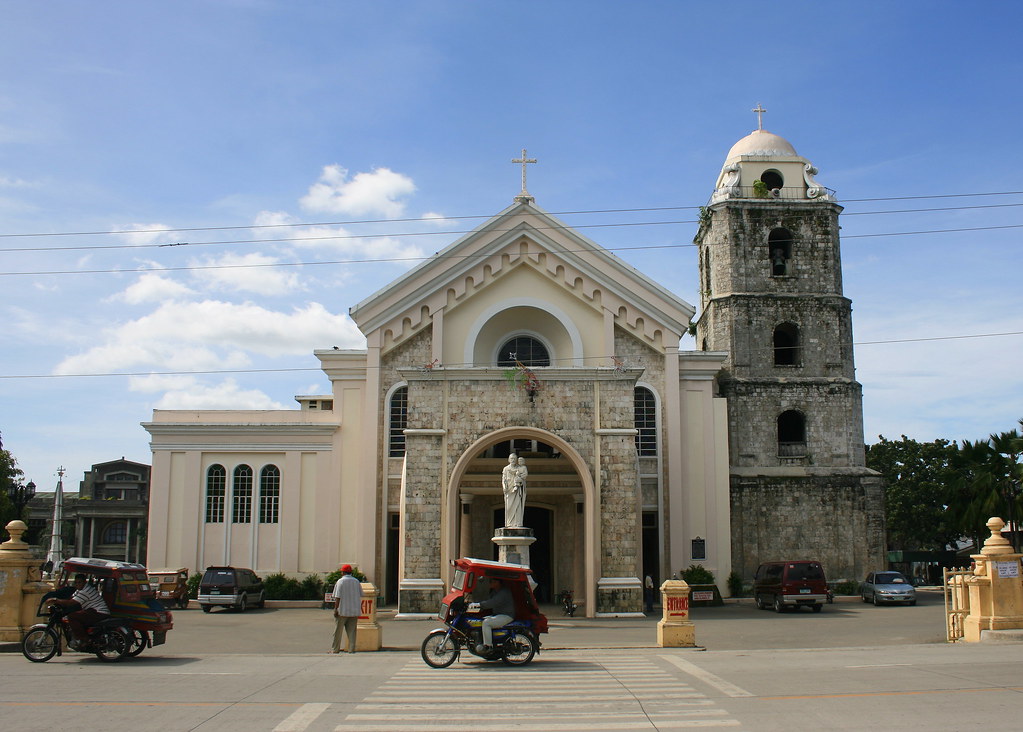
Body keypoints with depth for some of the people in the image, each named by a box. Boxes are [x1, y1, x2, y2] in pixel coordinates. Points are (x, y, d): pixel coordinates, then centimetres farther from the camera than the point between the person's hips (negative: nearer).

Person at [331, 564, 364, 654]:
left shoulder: (340, 582, -7)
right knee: (352, 631, 7)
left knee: (338, 631, 5)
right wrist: (360, 607, 18)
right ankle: (351, 649, 2)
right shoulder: (356, 582, 8)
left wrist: (336, 609, -10)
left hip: (342, 610, -4)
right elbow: (361, 596, 10)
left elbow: (338, 597, -12)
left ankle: (335, 649, 9)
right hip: (354, 611, 4)